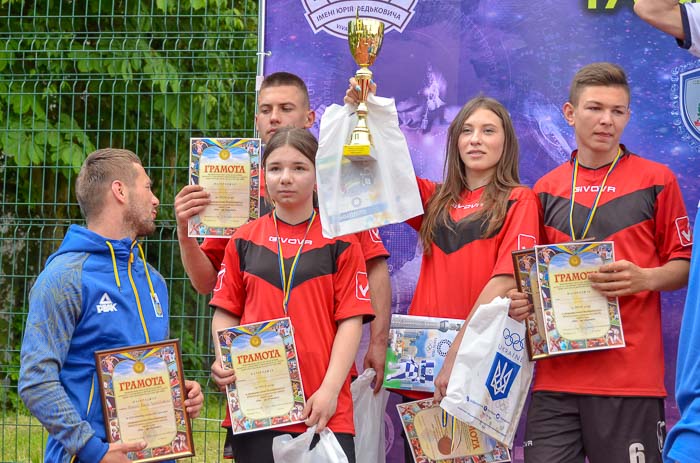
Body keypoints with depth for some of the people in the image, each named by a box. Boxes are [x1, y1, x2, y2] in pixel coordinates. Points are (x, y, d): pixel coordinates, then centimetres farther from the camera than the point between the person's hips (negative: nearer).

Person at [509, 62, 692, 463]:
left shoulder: (655, 181, 4)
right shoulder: (547, 189, 14)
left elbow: (684, 267, 5)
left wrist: (645, 279, -15)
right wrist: (524, 299, 1)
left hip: (630, 373, -3)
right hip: (557, 373, 3)